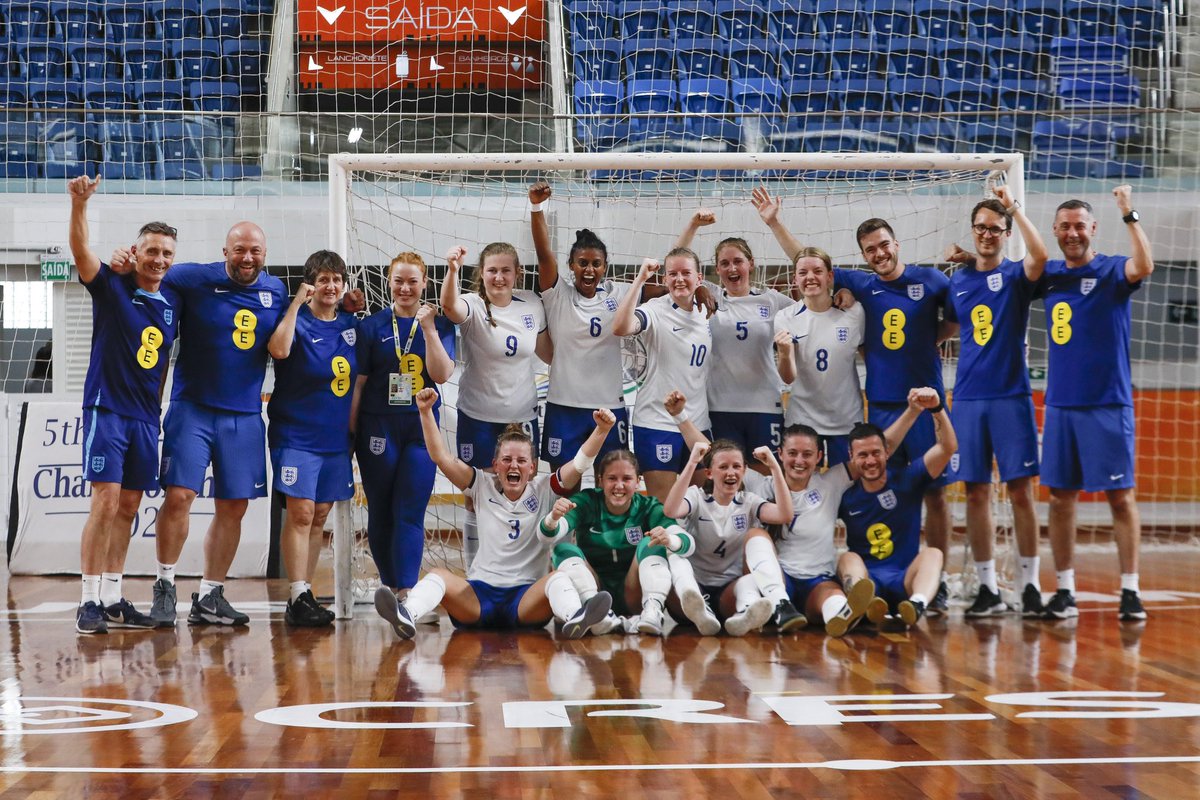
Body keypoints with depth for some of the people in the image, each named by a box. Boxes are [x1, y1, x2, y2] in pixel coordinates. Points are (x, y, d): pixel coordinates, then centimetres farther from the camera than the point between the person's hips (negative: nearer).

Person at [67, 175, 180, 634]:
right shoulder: (112, 287, -6)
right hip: (107, 410, -5)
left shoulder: (172, 302, 9)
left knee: (128, 508, 8)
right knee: (106, 502, -12)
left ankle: (113, 600, 15)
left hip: (146, 418, 5)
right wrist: (79, 205, -36)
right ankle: (90, 602, -9)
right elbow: (81, 253, -22)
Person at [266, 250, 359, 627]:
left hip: (336, 437, 6)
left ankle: (306, 596, 16)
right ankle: (297, 599, -10)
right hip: (296, 435, -6)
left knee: (319, 518, 9)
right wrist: (297, 302, -26)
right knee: (300, 513, -11)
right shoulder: (299, 321, -8)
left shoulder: (350, 325, 9)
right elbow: (279, 349, -30)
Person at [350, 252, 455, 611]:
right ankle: (390, 587, 18)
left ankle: (406, 592, -12)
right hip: (378, 428, 0)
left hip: (423, 427, 0)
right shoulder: (372, 326, 3)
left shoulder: (440, 324, 5)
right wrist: (350, 431, 0)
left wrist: (428, 328, -13)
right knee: (381, 512, 5)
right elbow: (358, 382, 3)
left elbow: (442, 374, -6)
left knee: (410, 513, -7)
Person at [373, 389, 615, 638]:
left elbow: (580, 463, 0)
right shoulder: (483, 487, 11)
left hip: (527, 597, -1)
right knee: (438, 575, -27)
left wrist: (601, 430, -16)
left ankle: (576, 619, -64)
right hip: (479, 593, 1)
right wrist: (425, 411, -8)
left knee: (558, 579, -32)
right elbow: (441, 456, 3)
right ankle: (405, 616, -57)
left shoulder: (543, 491, 10)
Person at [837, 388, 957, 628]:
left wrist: (937, 408, -24)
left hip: (904, 582, 0)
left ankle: (916, 606, -59)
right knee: (848, 558, -27)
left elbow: (948, 448, -9)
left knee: (933, 553, -26)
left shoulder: (907, 480, 3)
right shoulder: (846, 495, 7)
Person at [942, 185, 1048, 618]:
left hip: (1010, 396, -3)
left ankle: (1030, 585, 3)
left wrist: (1014, 207, -19)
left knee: (1020, 491, -3)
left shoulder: (1015, 275, 0)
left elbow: (1039, 255, -22)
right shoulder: (957, 281, 11)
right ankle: (988, 588, 10)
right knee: (976, 493, 4)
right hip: (967, 399, 3)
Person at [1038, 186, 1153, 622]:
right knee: (1060, 497, 5)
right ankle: (1065, 591, 11)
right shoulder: (1048, 274, 10)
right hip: (1060, 404, 5)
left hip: (1107, 404, -5)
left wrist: (1129, 215, -29)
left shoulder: (1111, 271, -4)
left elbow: (1144, 266, -26)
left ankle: (1130, 591, -1)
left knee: (1120, 495, -4)